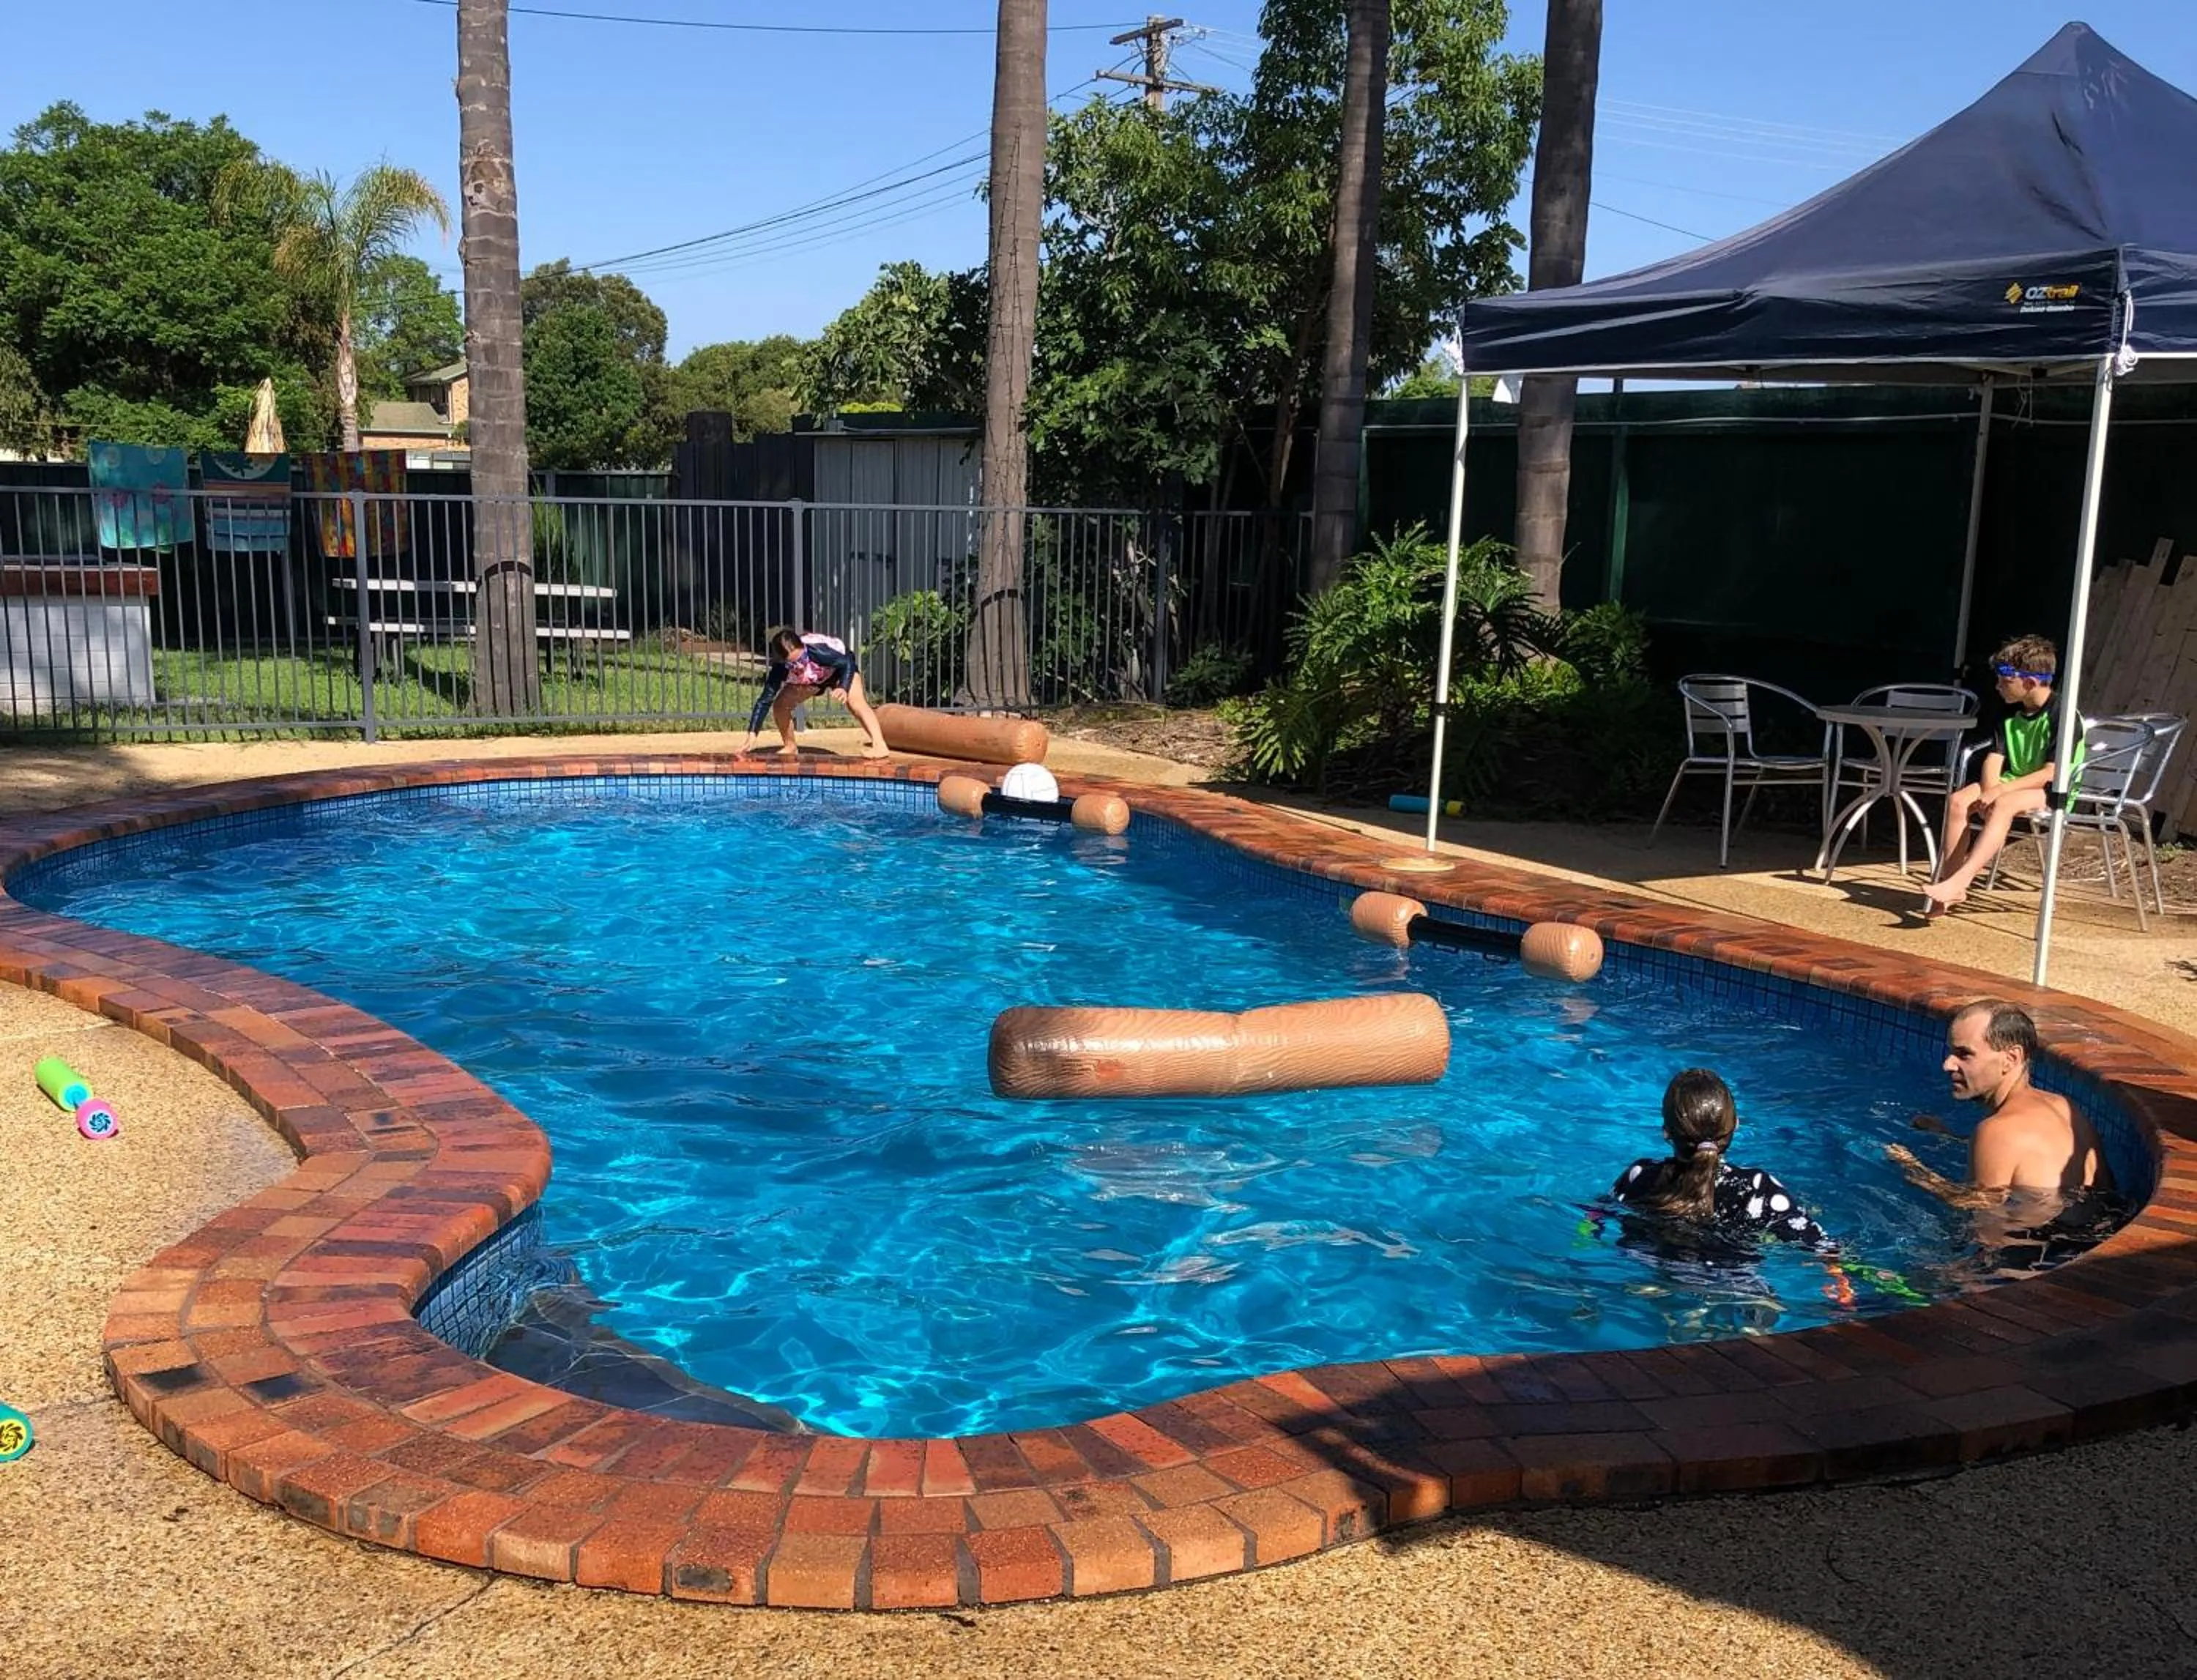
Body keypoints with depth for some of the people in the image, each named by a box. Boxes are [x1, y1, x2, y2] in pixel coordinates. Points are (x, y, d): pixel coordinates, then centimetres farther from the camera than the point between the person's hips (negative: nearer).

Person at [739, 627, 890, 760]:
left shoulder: (817, 651, -43)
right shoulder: (779, 670, -34)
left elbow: (847, 663, -33)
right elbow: (764, 701, -30)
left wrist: (843, 688, -52)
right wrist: (752, 734, -36)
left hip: (840, 663, -4)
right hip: (814, 678, 5)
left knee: (856, 701, -30)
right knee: (780, 705, -4)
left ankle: (879, 745, -39)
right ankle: (790, 747, 17)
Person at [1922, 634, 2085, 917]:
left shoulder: (2063, 717, -15)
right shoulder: (2011, 714, 10)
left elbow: (2052, 774, -21)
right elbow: (1994, 758, 3)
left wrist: (2000, 791, -25)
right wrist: (1990, 790, -18)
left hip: (2051, 793, -8)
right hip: (2012, 785, 8)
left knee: (2004, 805, -37)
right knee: (1958, 800, -18)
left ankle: (1958, 882, -47)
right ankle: (1947, 880, -21)